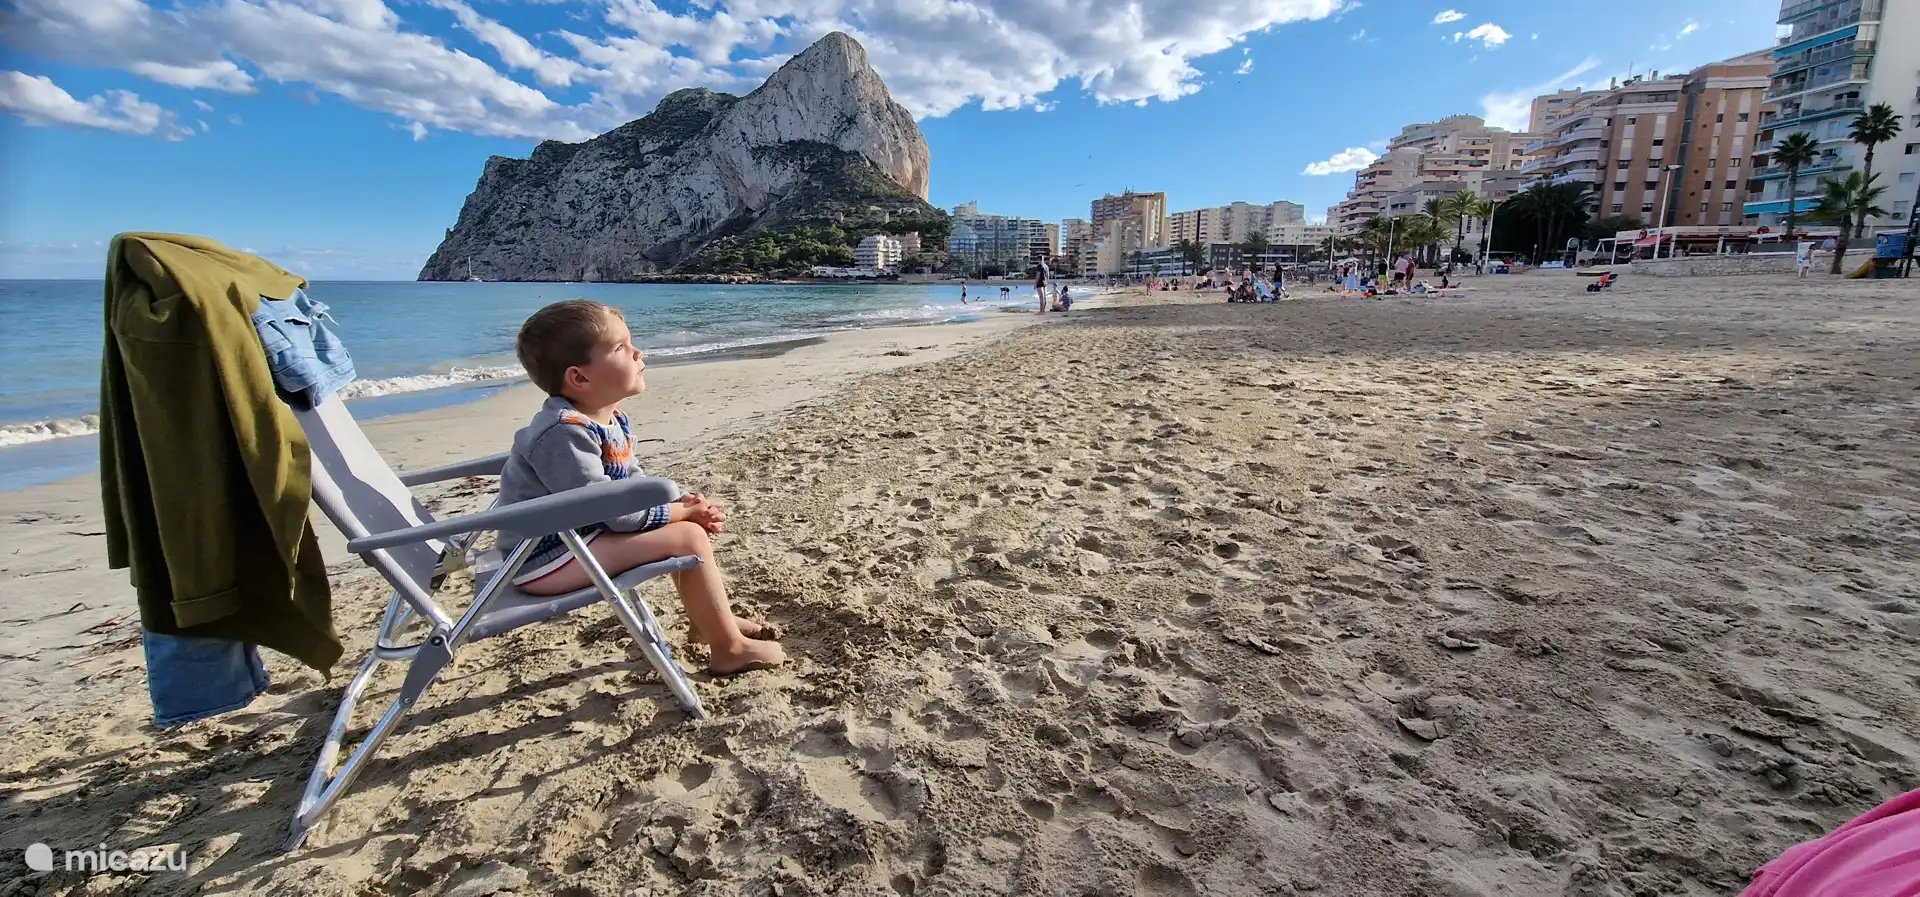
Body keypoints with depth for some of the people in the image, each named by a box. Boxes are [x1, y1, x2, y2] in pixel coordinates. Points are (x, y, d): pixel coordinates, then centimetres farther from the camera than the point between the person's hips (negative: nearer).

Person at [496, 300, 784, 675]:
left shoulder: (611, 418, 4)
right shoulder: (564, 433, -28)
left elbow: (633, 480, 12)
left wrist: (683, 502, -6)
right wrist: (685, 511, -18)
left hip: (580, 533, 11)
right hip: (549, 557, -11)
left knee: (691, 526, 14)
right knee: (688, 538, -19)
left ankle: (710, 620, 24)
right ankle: (729, 649, -6)